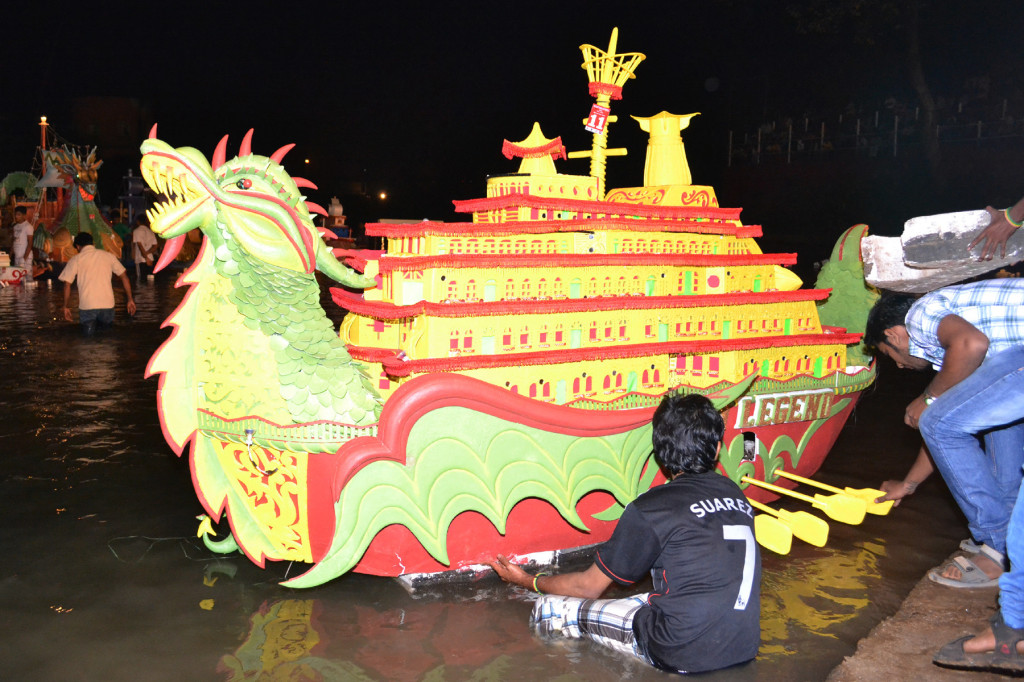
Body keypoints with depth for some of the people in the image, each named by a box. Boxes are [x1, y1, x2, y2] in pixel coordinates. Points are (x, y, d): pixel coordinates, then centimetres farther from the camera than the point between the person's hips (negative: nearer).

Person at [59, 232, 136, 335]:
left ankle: (89, 324, -10)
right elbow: (124, 277, 10)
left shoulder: (76, 259, 5)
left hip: (87, 305, -2)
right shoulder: (108, 256, 11)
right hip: (107, 304, 2)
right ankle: (103, 324, -4)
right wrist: (130, 299, 15)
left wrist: (66, 307, 10)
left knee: (87, 329, 18)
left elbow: (67, 284, 1)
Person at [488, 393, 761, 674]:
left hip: (684, 653, -7)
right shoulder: (736, 494, 8)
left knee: (548, 610, 1)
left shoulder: (650, 509, -10)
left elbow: (590, 587, 1)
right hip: (744, 649, 7)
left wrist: (529, 581, 18)